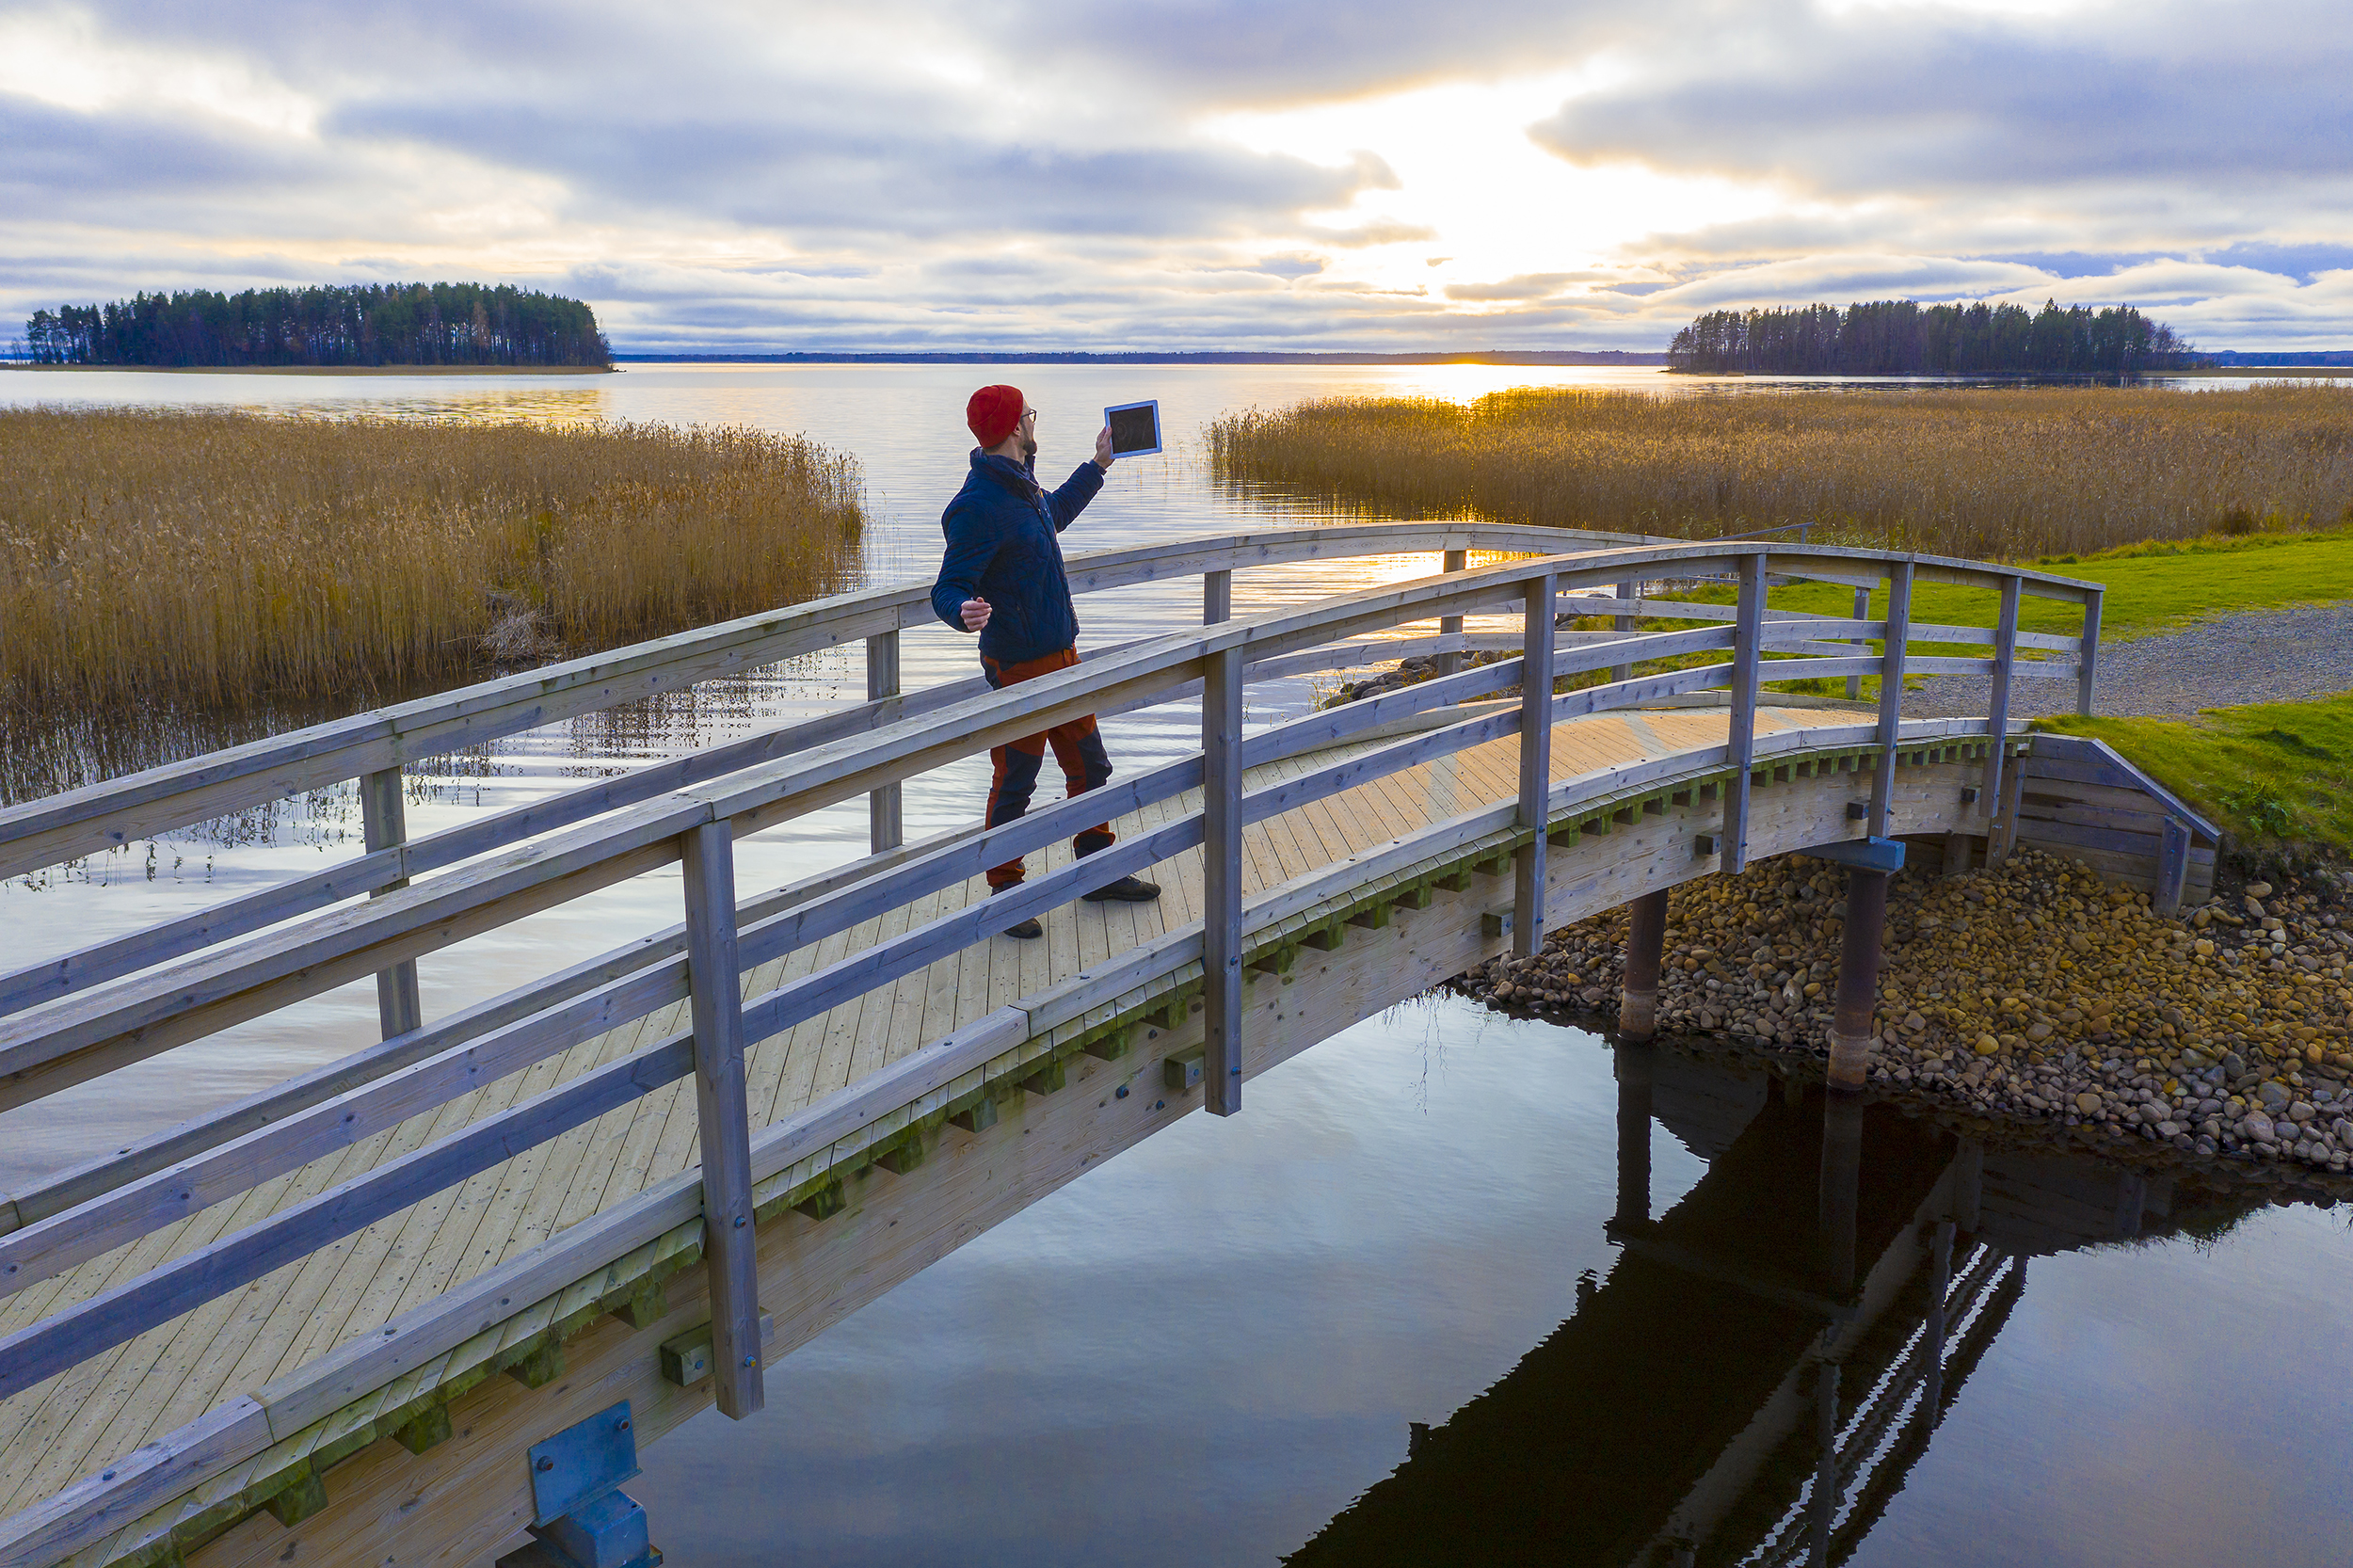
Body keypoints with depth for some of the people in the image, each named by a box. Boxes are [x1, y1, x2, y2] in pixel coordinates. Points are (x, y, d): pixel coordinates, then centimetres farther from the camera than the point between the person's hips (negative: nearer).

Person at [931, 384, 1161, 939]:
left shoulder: (1021, 485, 8)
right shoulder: (979, 504, -22)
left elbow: (1054, 514, 32)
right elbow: (947, 589, -21)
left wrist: (1098, 466, 36)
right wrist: (964, 613, -44)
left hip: (1060, 655, 9)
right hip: (1018, 668, -9)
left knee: (1090, 767, 18)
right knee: (1014, 785, 3)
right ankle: (1005, 893, 19)